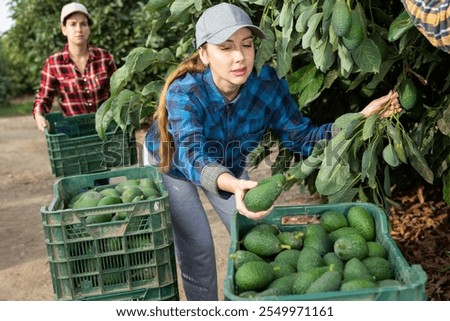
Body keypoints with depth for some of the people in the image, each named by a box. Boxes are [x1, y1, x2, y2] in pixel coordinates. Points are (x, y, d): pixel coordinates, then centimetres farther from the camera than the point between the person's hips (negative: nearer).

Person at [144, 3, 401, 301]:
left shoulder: (268, 86, -27)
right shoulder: (184, 93, -38)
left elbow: (302, 137, -23)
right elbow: (192, 156, -51)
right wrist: (232, 185, -73)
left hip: (229, 165, 4)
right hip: (171, 164, -3)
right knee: (197, 246, -11)